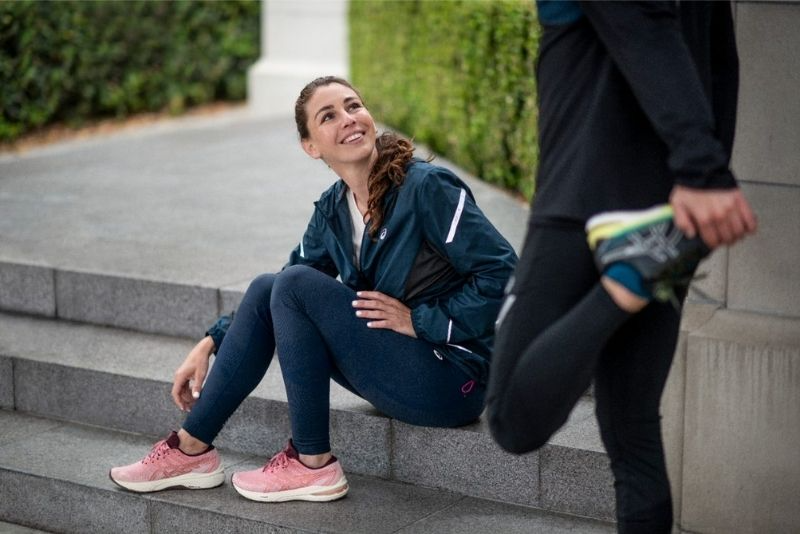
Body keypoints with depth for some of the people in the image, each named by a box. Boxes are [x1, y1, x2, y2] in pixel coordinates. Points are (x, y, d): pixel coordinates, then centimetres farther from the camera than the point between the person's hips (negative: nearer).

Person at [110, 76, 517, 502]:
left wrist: (420, 320, -17)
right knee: (266, 289, -3)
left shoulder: (427, 187, -16)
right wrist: (211, 343, 8)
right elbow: (281, 290, 17)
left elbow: (502, 271, -19)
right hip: (396, 363, 7)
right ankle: (192, 448, 1)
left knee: (296, 286, -17)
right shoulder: (332, 210, 6)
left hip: (452, 378, -7)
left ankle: (312, 466, -10)